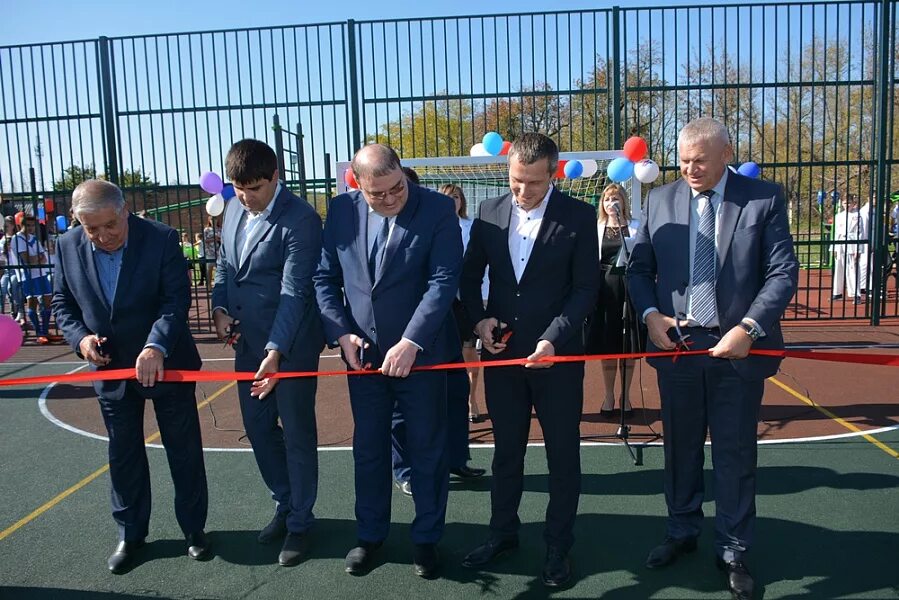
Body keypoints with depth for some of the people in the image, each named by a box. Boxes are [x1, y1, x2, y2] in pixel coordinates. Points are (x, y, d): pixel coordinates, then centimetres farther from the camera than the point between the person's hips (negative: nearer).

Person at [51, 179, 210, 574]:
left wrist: (156, 347, -35)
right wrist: (80, 337, -13)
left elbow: (177, 299, -21)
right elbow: (62, 303, 6)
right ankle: (130, 534, 32)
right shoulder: (68, 246, -4)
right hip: (111, 368, 3)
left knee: (184, 450, 8)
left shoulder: (161, 239, -17)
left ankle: (194, 528, 26)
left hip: (166, 363, -3)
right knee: (123, 455, 14)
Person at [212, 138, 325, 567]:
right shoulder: (234, 210, 6)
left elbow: (293, 291, -23)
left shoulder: (300, 219, -18)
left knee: (297, 435, 6)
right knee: (258, 428, 17)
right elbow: (224, 265, 17)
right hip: (247, 341, 7)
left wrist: (276, 351, -29)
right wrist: (220, 307, 0)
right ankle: (285, 504, 38)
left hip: (290, 345, -7)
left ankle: (300, 523, 24)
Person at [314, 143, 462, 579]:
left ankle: (426, 537, 28)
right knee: (368, 449, 15)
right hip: (362, 352, 3)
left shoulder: (437, 208, -11)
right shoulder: (341, 210, -2)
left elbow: (444, 281, -17)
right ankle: (370, 534, 33)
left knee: (427, 450, 9)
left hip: (420, 352, -3)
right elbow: (324, 276, 4)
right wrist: (341, 333, -7)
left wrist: (411, 342, -23)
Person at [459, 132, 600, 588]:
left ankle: (558, 545, 26)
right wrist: (479, 319, -6)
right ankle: (503, 532, 34)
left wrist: (552, 338, -19)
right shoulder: (489, 212, 2)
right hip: (501, 350, 3)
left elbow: (586, 288, -8)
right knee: (506, 449, 16)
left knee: (563, 455, 9)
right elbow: (470, 275, 10)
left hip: (558, 353, -3)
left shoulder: (579, 216, -7)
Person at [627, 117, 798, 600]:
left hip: (737, 348, -2)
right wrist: (650, 314, -9)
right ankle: (682, 532, 34)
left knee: (735, 454, 8)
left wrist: (749, 327, -18)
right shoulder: (659, 201, 4)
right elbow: (639, 268, 7)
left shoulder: (764, 198, -3)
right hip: (675, 345, 3)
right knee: (680, 448, 15)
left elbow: (783, 271, -6)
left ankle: (732, 551, 25)